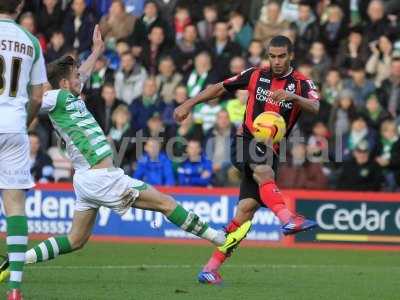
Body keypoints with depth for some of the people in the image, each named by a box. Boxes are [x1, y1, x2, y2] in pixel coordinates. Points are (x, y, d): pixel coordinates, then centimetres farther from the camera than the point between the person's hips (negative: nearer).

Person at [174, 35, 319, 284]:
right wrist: (189, 104, 11)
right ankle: (288, 219, -58)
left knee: (246, 211, -7)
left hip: (270, 151, 1)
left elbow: (315, 107, -18)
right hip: (247, 142, -1)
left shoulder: (301, 83, 2)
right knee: (265, 172, -35)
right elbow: (220, 88, 16)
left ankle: (211, 268, -5)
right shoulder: (256, 76, 6)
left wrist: (293, 97, -37)